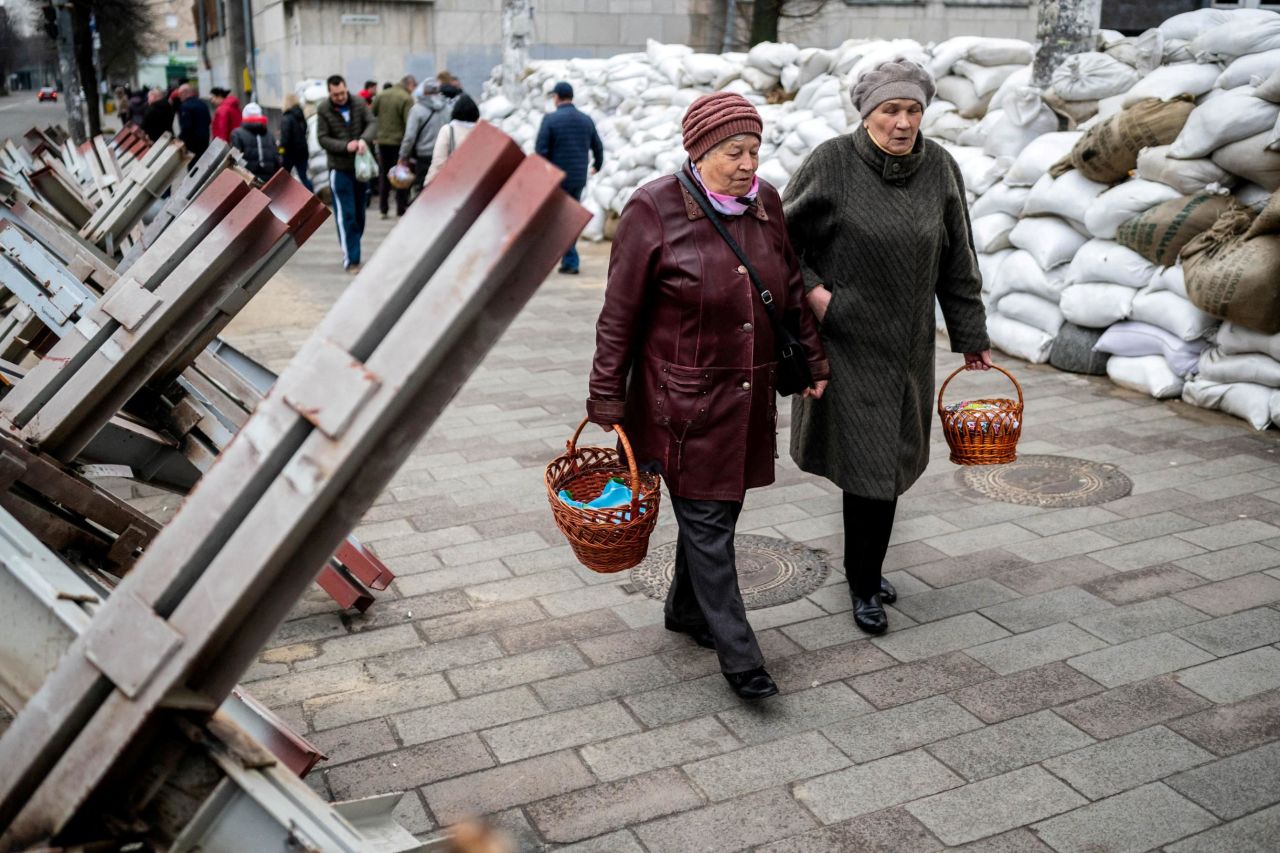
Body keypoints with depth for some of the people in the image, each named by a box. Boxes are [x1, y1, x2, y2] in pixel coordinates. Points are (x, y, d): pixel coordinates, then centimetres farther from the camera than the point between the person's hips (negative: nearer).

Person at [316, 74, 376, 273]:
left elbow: (371, 123, -5)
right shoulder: (323, 109, -7)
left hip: (361, 165, 4)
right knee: (346, 215, -6)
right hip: (339, 168, -4)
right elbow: (323, 138, -8)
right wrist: (345, 146, -22)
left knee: (359, 213, 13)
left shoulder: (359, 103, 0)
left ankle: (352, 251, 28)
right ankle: (350, 259, -3)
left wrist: (364, 139, -26)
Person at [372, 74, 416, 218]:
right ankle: (401, 209, 5)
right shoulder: (407, 99, -12)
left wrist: (374, 136, 12)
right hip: (399, 141, -5)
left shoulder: (381, 95, 6)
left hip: (382, 141, 5)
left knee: (383, 174, 14)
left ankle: (384, 209, 15)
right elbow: (409, 123, -18)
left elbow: (371, 116, 6)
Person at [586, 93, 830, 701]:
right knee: (706, 523, 0)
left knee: (717, 508, 16)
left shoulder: (765, 202, 4)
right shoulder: (654, 211, -13)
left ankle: (686, 610, 37)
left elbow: (791, 289, 15)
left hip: (749, 395, 6)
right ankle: (738, 655, 9)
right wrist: (606, 398, -7)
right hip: (683, 399, -6)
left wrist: (815, 357, 16)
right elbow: (620, 315, -9)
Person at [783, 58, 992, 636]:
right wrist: (811, 289, -14)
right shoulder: (832, 163, -8)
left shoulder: (939, 168, 3)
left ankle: (865, 570, 30)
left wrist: (971, 339, 9)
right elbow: (783, 239, 1)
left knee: (890, 458, 10)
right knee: (866, 458, -4)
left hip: (909, 343, 4)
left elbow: (957, 264, 8)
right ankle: (864, 584, 14)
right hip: (845, 337, -4)